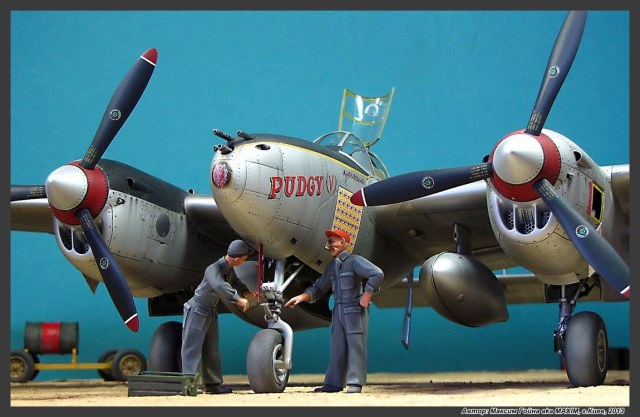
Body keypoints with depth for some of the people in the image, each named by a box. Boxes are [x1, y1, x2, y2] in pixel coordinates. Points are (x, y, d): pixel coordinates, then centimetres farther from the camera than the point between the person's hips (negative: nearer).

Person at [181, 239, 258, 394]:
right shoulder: (213, 269, -30)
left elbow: (234, 281, 18)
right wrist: (238, 299, -49)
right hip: (197, 310, -9)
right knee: (192, 347, -9)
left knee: (211, 349, 11)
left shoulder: (229, 268, -2)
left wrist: (246, 292, 0)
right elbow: (220, 286, -49)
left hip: (211, 312, 9)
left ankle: (213, 383, 16)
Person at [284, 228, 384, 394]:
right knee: (337, 347, 7)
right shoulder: (331, 267, 15)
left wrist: (366, 298, -18)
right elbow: (318, 289, 18)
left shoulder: (354, 261, -8)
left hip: (355, 310, -7)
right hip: (338, 311, 7)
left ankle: (355, 383, -7)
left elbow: (377, 274, -19)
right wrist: (301, 297, 3)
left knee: (355, 345, -6)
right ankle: (334, 383, 10)